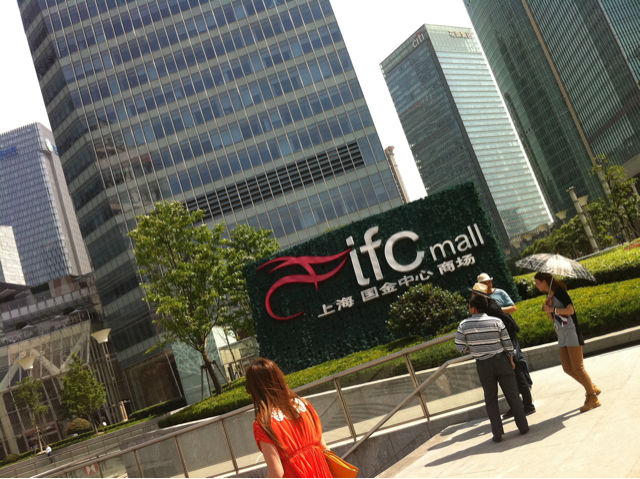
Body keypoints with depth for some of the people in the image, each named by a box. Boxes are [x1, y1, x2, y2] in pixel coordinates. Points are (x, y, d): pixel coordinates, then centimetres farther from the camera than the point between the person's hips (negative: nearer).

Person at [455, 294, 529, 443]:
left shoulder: (464, 324, -9)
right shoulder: (496, 321, -7)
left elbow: (460, 346, -6)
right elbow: (507, 343, -2)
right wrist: (511, 359, 11)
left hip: (483, 365, 0)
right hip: (501, 360, 0)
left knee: (491, 399, 10)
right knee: (512, 394, 12)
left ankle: (497, 433, 9)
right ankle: (523, 426, 16)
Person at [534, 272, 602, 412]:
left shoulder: (559, 292, -10)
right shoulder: (549, 296, 14)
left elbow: (570, 310, -19)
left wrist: (553, 309, -14)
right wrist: (547, 310, 1)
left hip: (571, 332, -8)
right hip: (561, 335, 8)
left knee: (577, 367, -8)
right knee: (567, 368, 6)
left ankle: (592, 398, 2)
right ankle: (592, 388, 20)